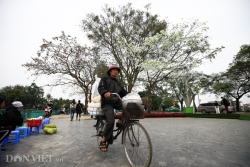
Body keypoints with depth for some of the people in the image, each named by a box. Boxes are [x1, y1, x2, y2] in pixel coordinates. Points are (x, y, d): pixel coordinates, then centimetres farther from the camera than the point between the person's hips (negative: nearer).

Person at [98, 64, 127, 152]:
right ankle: (103, 141, -8)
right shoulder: (105, 79, 12)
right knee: (111, 121, -23)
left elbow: (124, 93, 18)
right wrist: (105, 92, -31)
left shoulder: (118, 83, 28)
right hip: (107, 102, -5)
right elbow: (100, 88, -7)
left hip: (116, 102, 5)